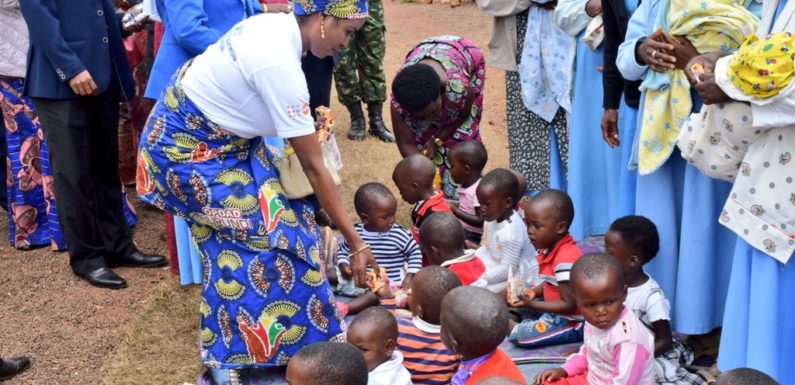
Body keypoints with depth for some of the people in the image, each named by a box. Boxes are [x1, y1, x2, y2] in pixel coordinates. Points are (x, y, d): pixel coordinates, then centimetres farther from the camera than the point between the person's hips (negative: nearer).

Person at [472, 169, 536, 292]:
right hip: (496, 267, 10)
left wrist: (482, 279, -25)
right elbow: (486, 248, 12)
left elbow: (508, 269, -27)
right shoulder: (492, 219, -2)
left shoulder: (511, 231, -30)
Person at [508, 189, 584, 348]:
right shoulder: (552, 248, 1)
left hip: (571, 323, -10)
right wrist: (533, 292, -3)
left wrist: (531, 304, -28)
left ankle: (511, 326, 5)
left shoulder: (565, 260, -29)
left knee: (520, 335, -23)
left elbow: (568, 305, -26)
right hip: (556, 312, 10)